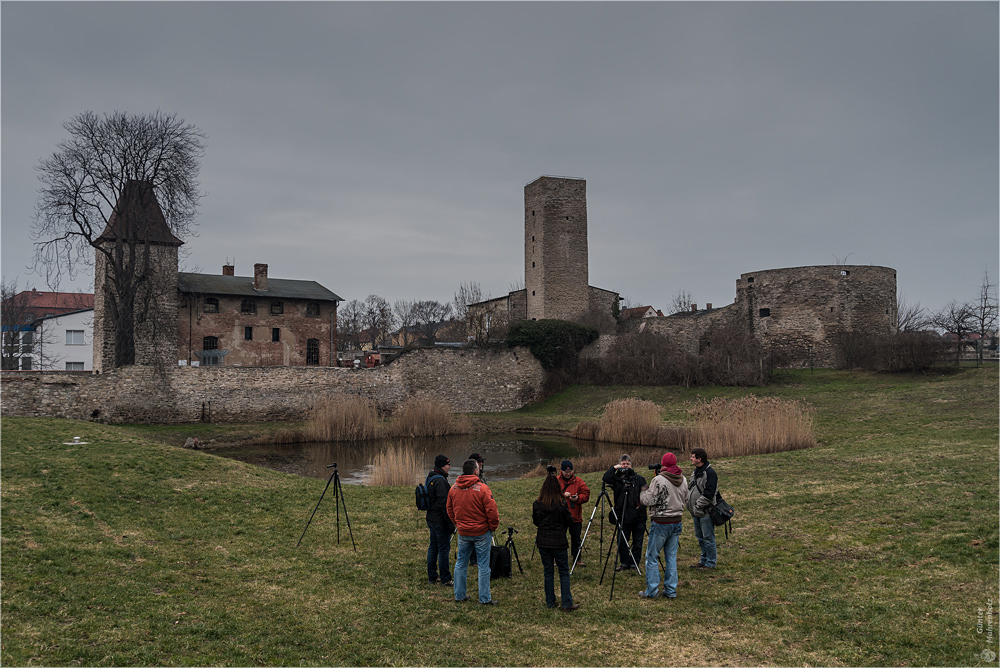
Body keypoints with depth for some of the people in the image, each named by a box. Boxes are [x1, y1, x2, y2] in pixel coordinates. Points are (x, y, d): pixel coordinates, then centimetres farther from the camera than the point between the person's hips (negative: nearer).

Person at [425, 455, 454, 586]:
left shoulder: (429, 478, 12)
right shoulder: (440, 480, -20)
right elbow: (443, 504, -22)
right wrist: (450, 522, -18)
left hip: (431, 519, 10)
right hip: (440, 520, -10)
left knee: (433, 547, 16)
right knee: (444, 548, -3)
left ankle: (432, 576, 24)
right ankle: (445, 579, 3)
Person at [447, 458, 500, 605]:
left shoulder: (453, 488, 0)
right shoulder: (482, 488, -17)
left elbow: (450, 510, 11)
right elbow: (492, 510, -15)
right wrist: (493, 526, 0)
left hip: (463, 532, 4)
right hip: (481, 532, -4)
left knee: (461, 564, 16)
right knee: (483, 565, 4)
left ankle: (459, 595, 23)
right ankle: (485, 598, 7)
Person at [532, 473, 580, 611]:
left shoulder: (537, 504, -6)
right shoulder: (561, 504, -14)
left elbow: (535, 521, 7)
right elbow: (569, 521, -4)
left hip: (543, 541, 3)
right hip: (558, 541, -3)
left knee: (548, 572, 13)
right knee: (564, 572, 6)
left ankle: (550, 602, 20)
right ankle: (567, 604, 6)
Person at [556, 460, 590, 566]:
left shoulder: (579, 481, 3)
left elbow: (586, 495, 1)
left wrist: (578, 498, -17)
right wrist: (562, 495, -19)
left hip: (575, 517, 1)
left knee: (576, 539, 9)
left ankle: (577, 558, 23)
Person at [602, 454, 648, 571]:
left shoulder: (639, 478, 6)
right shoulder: (617, 478, 6)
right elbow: (606, 478, -14)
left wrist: (642, 504, -9)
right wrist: (614, 468, -8)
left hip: (638, 517, 0)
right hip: (623, 517, 0)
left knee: (637, 543, 5)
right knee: (622, 542, 4)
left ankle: (634, 564, 19)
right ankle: (624, 563, 20)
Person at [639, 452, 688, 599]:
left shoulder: (659, 480, -17)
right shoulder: (683, 480, 4)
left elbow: (648, 500, -15)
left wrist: (643, 491, 4)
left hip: (661, 523, -6)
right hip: (677, 521, 6)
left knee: (651, 556, 4)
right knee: (671, 557, 13)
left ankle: (652, 590, 6)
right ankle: (671, 590, 16)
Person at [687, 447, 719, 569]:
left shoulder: (710, 472, -16)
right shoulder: (696, 471, 14)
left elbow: (709, 494, -22)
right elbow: (690, 489, 23)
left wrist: (697, 505, -17)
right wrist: (690, 505, 10)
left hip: (706, 512, -10)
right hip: (696, 513, 10)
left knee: (708, 538, -2)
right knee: (700, 538, 17)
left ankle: (710, 563, 7)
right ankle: (704, 560, 28)